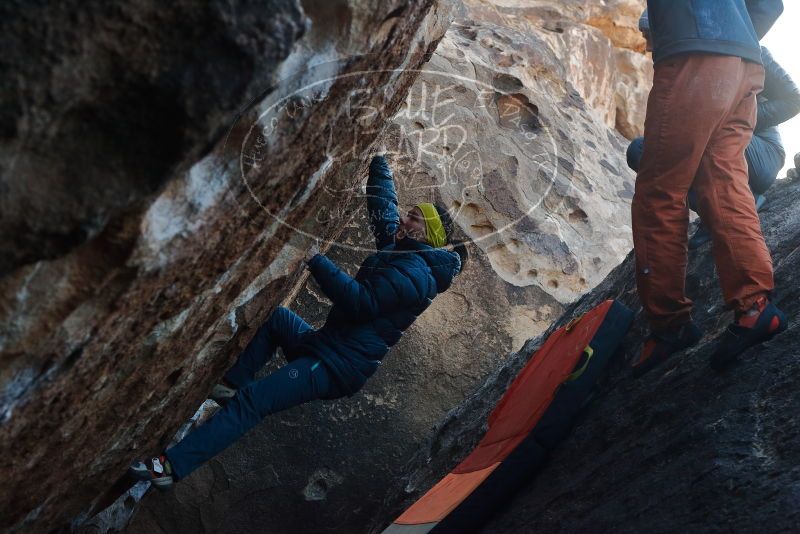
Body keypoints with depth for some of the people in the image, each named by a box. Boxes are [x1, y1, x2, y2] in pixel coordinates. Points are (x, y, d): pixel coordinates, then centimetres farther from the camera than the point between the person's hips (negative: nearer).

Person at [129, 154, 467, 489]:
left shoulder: (412, 273, -18)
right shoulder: (399, 248, 11)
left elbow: (359, 302, -28)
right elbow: (383, 202, 22)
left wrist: (316, 261, -25)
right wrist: (378, 162, 24)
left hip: (339, 367, -10)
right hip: (326, 345, 10)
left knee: (251, 402, -19)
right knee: (275, 316, 27)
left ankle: (173, 466, -19)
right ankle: (234, 386, 18)